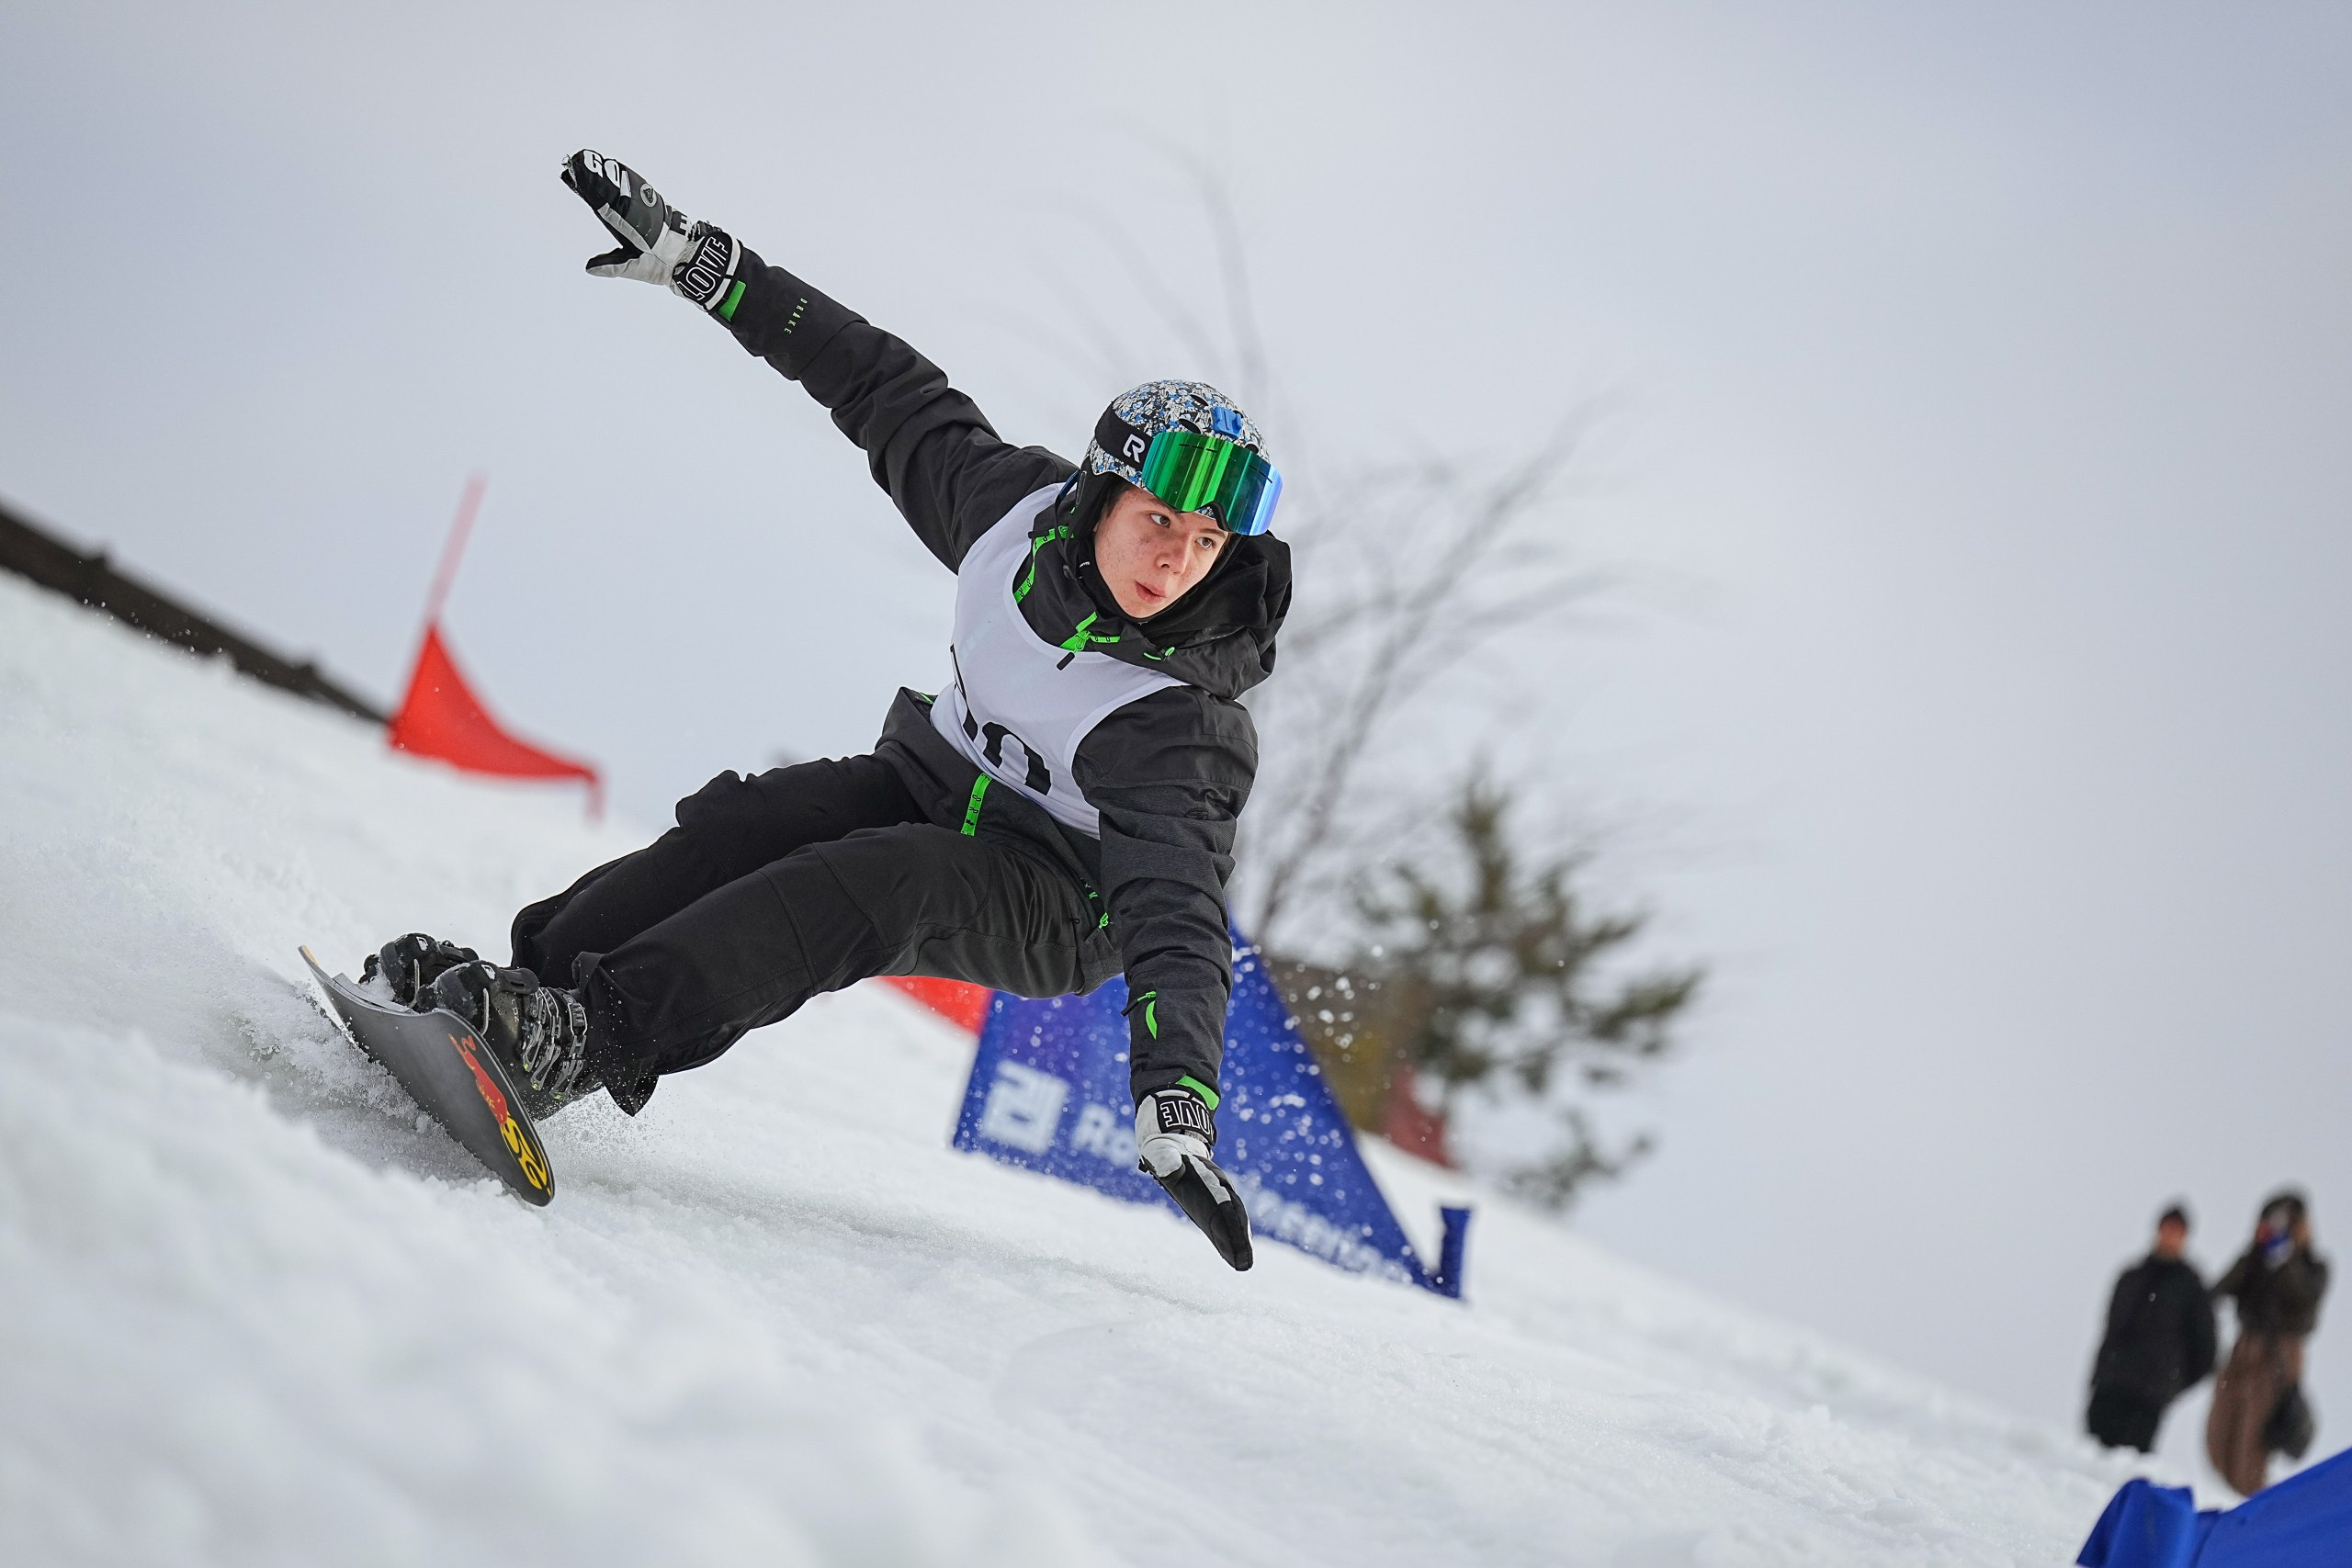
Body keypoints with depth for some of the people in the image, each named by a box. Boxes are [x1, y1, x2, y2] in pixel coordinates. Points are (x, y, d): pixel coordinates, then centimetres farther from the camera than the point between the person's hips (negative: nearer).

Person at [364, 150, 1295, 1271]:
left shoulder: (1183, 726, -30)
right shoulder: (1019, 504, -15)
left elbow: (1175, 914, -40)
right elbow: (891, 392, -3)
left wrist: (1177, 1110, -55)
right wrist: (703, 265, -1)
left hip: (1051, 909, -6)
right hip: (927, 783, 7)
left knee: (885, 881, -35)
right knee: (741, 823, -21)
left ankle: (600, 1033, -47)